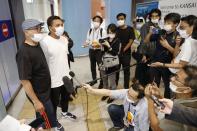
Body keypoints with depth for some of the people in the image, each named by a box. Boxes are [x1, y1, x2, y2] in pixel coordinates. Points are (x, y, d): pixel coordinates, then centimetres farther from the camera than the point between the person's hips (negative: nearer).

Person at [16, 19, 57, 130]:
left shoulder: (37, 45, 0)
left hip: (45, 90, 8)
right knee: (49, 123, 9)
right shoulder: (24, 53, -27)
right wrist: (36, 101, -19)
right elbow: (24, 81, -24)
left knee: (42, 119, 25)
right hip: (39, 95, -8)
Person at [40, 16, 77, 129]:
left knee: (66, 96, 26)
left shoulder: (64, 39, 1)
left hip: (66, 76, 7)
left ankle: (65, 112, 53)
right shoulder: (45, 42, -21)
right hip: (54, 80, -6)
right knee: (54, 102, 15)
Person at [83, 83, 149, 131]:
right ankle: (119, 125, 15)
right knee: (111, 108, -13)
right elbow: (108, 92, -23)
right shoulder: (126, 92, -29)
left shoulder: (143, 108, -40)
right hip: (127, 113, 4)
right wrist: (92, 90, -27)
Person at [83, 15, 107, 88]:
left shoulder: (103, 31, -9)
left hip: (99, 51, -5)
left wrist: (98, 44, -29)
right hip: (91, 50, 5)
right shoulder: (90, 30, 5)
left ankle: (101, 82, 19)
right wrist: (86, 43, -14)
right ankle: (94, 79, 37)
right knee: (92, 66, 17)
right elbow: (88, 40, 7)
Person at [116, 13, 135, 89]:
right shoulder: (116, 29, 6)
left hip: (126, 53, -2)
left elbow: (131, 41, -5)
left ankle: (126, 87, 16)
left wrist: (123, 50, -12)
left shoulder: (130, 29, 0)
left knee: (126, 70, 5)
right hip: (116, 53, 2)